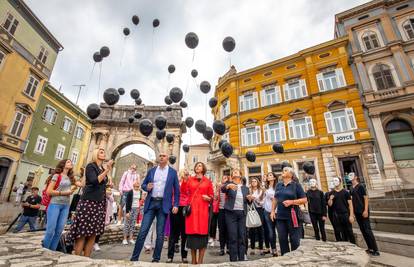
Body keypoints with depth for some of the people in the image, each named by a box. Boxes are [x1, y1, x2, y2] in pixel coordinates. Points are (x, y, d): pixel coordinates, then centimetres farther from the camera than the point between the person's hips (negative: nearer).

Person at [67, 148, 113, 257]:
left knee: (93, 234, 6)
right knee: (82, 233, -4)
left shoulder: (103, 168, 16)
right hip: (89, 202, -7)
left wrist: (108, 183, 6)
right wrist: (107, 171, -21)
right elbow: (94, 181, -19)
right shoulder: (91, 166, -4)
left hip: (100, 203, 7)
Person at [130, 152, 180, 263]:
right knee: (143, 231, 2)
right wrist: (147, 187, -9)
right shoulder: (151, 171, 9)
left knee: (160, 234, 6)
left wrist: (175, 205, -3)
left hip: (164, 205, -1)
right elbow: (143, 184, 14)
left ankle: (156, 258, 20)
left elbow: (176, 190, 4)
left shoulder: (173, 172, 3)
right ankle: (134, 257, 15)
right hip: (151, 203, 2)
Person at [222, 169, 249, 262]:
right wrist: (229, 186, -43)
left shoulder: (245, 188, 12)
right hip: (231, 213, -3)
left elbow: (248, 202, 16)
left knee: (242, 236, 8)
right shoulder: (229, 184, 1)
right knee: (232, 237, 0)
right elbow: (222, 189, -21)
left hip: (242, 214, 3)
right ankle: (233, 259, 12)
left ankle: (242, 259, 21)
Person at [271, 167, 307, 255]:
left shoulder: (296, 185, -2)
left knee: (294, 239, 4)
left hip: (292, 216, -4)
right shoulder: (278, 185, 11)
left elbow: (304, 200, -5)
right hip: (280, 216, 4)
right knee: (282, 239, 10)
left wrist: (291, 202, -17)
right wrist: (272, 211, 10)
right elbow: (275, 199, 17)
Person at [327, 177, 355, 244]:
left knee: (349, 231, 4)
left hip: (346, 214, -2)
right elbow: (330, 205, 4)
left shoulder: (345, 192, 0)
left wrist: (351, 215, -10)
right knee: (341, 232, 9)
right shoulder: (331, 193, 5)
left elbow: (350, 204, -2)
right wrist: (330, 199, -18)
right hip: (336, 216, 2)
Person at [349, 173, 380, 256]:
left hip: (363, 211, -6)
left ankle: (376, 250, 5)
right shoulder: (351, 188, 9)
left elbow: (366, 198, -12)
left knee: (367, 230, -4)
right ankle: (370, 248, 21)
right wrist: (352, 211, 12)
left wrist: (366, 210, -18)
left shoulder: (360, 186, -9)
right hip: (357, 212, 7)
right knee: (363, 231, 11)